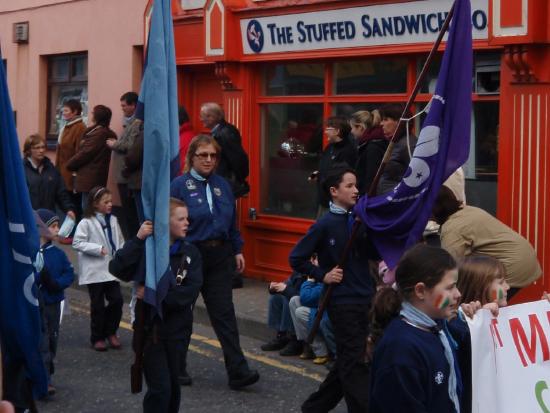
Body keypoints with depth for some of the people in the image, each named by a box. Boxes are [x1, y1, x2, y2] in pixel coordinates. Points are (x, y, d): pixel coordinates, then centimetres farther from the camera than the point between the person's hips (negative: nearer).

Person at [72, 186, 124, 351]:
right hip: (94, 271, -4)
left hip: (111, 269, 5)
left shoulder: (113, 220, 7)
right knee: (98, 305, 5)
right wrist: (98, 249, -19)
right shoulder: (86, 222, -11)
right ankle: (97, 337, 19)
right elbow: (77, 243, -14)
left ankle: (110, 332, 20)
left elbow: (120, 240, 16)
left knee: (117, 300, -1)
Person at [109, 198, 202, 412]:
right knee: (160, 388, -7)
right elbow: (117, 269, -20)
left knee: (173, 385, 13)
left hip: (177, 328, 3)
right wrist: (137, 240, -23)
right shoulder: (146, 249, -5)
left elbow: (191, 291, -11)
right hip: (150, 327, -3)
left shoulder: (190, 252, 0)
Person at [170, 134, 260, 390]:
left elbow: (232, 222, 16)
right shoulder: (180, 185, -6)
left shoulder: (222, 185, 9)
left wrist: (237, 250, 12)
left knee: (224, 312, -2)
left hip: (219, 256, 4)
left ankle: (238, 371, -6)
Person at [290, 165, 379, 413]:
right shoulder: (326, 224, -10)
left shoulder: (358, 220, 5)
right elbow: (296, 258, -7)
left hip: (365, 299, 7)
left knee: (348, 360, 15)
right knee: (354, 363, -2)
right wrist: (323, 275, -10)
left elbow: (375, 255, 5)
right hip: (342, 301, -7)